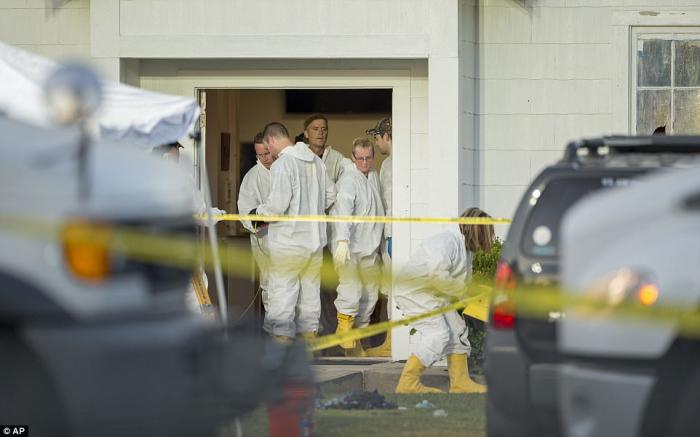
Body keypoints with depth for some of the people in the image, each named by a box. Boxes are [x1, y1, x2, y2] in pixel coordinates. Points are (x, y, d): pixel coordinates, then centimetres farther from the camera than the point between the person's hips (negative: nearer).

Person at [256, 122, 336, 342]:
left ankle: (282, 336, 0)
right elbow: (330, 195, 15)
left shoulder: (282, 164, -17)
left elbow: (277, 204, -22)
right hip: (315, 238, 7)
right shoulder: (316, 161, 8)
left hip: (289, 240, -7)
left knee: (282, 290, 0)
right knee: (310, 287, 16)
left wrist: (261, 212, -4)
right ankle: (310, 332, 22)